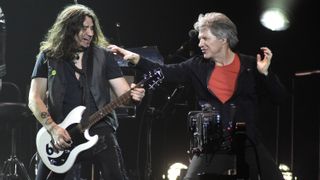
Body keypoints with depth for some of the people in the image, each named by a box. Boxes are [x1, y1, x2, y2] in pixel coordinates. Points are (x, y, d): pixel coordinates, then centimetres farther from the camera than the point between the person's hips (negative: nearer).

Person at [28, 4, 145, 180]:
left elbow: (124, 93, 3)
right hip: (59, 135, 0)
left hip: (99, 132, 0)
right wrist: (53, 128, -12)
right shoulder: (48, 56, 5)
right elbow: (35, 99, 2)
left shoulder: (104, 56, 7)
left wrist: (133, 95, -21)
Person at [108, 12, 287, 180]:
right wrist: (136, 59, -12)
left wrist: (265, 73, -18)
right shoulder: (198, 66, 5)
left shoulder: (251, 66, -2)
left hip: (247, 145, -1)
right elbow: (166, 72, -1)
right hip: (210, 146, 2)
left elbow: (280, 97, -2)